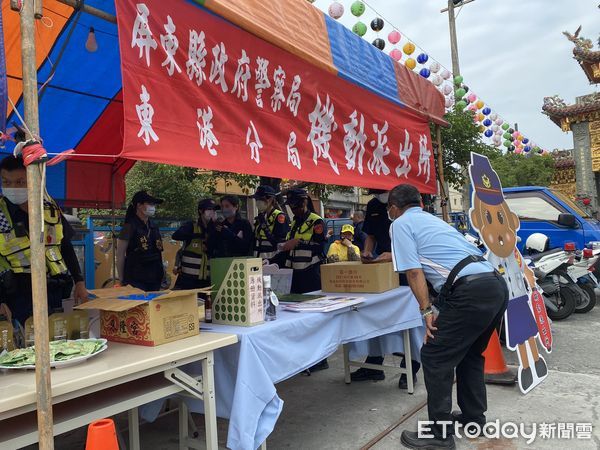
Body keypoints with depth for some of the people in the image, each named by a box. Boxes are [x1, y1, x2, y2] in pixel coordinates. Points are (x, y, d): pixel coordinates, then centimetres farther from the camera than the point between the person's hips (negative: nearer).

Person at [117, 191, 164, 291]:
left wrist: (162, 272, 13)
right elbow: (120, 255, -6)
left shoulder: (154, 227, 10)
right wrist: (121, 279, -5)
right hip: (136, 280, -6)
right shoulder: (130, 227, -7)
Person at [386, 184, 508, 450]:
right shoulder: (433, 219, 29)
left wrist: (427, 311, -3)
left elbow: (414, 271, -6)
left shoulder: (401, 224, 5)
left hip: (470, 293, -9)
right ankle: (473, 417, 36)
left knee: (435, 358, 3)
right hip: (497, 286, 9)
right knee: (470, 354, 25)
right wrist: (396, 254, 61)